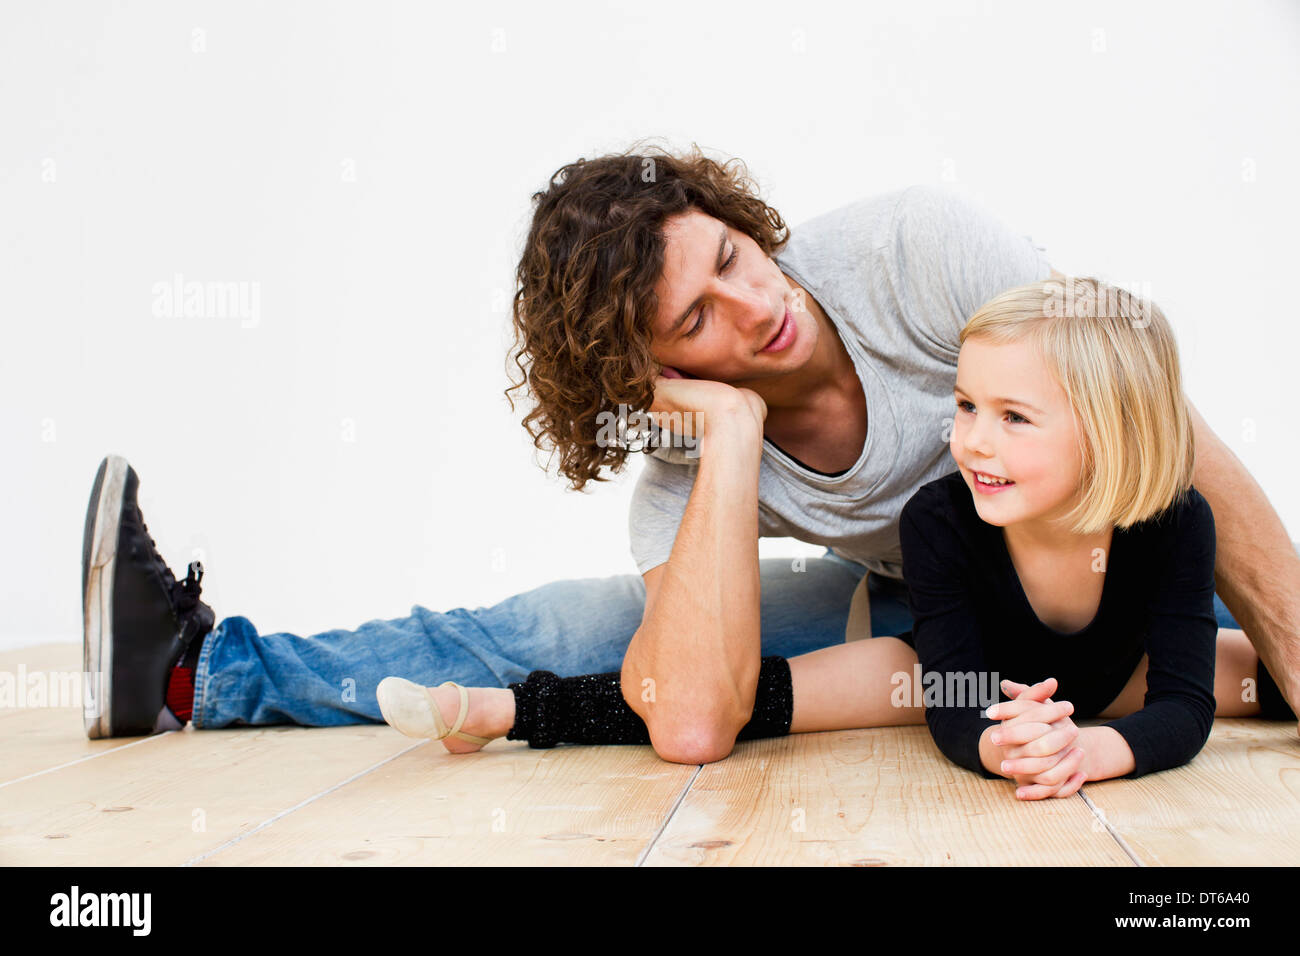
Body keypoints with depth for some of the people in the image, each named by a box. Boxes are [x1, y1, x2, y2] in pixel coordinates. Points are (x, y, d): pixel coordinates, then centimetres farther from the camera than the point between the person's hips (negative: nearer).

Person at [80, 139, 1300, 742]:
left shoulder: (913, 246, -29)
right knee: (625, 619, -11)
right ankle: (202, 669, -8)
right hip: (924, 597, -2)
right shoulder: (684, 472, -22)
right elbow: (693, 721, -41)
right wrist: (733, 429, -40)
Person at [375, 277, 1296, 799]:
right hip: (975, 677, -2)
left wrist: (1093, 748, -50)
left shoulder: (1173, 522, -30)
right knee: (759, 692, -20)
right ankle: (502, 708, -16)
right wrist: (997, 742, -55)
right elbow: (954, 708, -31)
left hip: (1105, 680, 3)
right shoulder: (939, 517, -33)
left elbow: (1184, 706, -28)